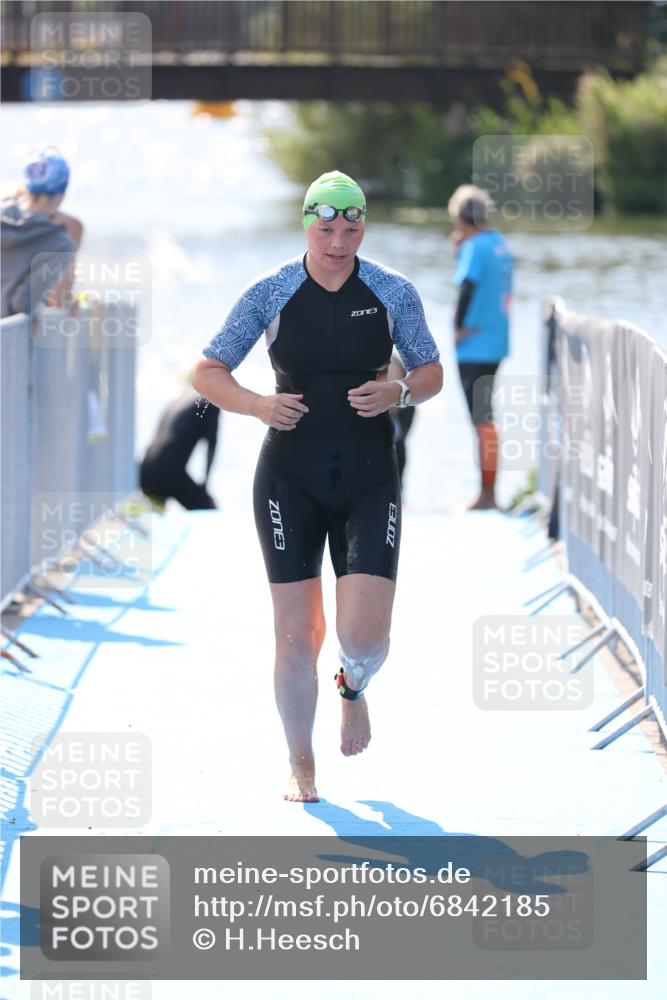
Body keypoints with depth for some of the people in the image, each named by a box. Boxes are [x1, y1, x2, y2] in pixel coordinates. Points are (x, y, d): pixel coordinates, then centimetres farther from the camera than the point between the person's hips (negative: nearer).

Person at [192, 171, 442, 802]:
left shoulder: (393, 294, 0)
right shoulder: (271, 294, -2)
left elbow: (431, 374, 9)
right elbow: (206, 373, 1)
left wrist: (397, 392, -13)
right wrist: (258, 405, -17)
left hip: (369, 481, 0)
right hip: (290, 480, 0)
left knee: (365, 634, -10)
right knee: (296, 633, -1)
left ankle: (354, 688, 28)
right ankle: (301, 768, 16)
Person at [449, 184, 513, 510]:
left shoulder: (475, 247, -16)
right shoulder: (501, 245, 11)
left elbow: (467, 287, -27)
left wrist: (459, 328, -15)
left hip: (474, 346, -9)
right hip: (495, 344, 9)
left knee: (482, 419, -5)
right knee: (483, 417, 15)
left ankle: (487, 493, -3)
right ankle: (487, 491, 18)